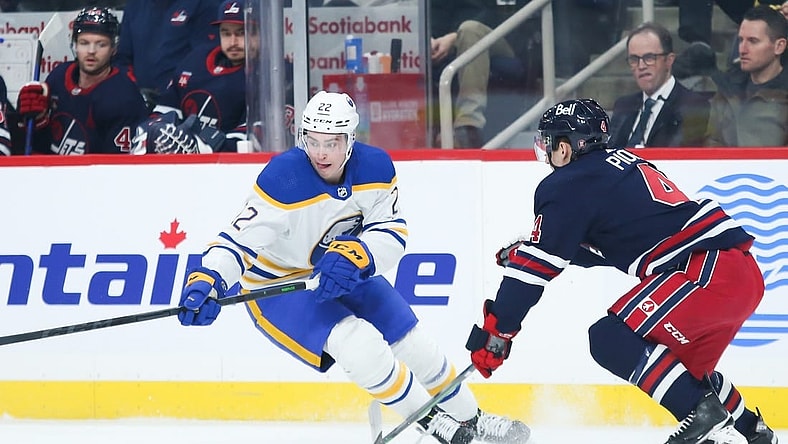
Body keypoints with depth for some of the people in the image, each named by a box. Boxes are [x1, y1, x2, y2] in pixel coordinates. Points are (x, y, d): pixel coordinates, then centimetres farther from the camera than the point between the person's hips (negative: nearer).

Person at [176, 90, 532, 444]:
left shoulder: (375, 167, -15)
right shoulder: (283, 179, -30)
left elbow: (392, 233, -16)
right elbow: (238, 240, -33)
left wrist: (356, 256, -38)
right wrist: (205, 282, -51)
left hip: (345, 273, 6)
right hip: (277, 286, -5)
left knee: (414, 346, 11)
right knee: (359, 344, -26)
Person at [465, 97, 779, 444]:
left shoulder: (568, 185, -3)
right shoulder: (619, 163, 24)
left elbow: (539, 266, -5)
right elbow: (609, 247, 36)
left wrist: (496, 330, -1)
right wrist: (524, 251, 34)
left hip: (710, 269, -10)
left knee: (612, 340, -11)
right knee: (685, 367, 26)